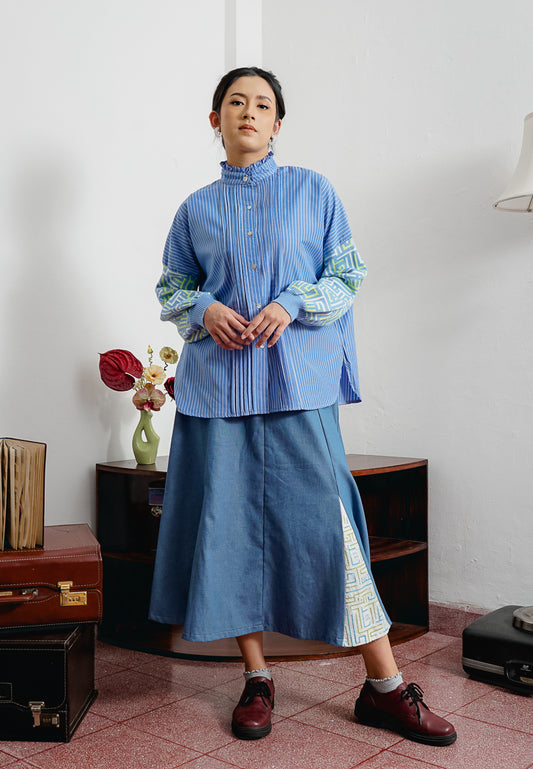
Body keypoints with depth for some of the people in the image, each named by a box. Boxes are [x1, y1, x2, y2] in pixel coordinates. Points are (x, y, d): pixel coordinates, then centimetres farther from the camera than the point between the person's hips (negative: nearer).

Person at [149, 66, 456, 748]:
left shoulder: (313, 191, 8)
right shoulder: (197, 208, 13)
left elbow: (348, 275, 7)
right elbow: (172, 288, 18)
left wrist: (292, 306, -10)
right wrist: (205, 310, -4)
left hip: (298, 378, -2)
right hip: (218, 380, 3)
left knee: (324, 517, -6)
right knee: (231, 521, 2)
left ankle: (385, 687, 5)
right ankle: (256, 679, 18)